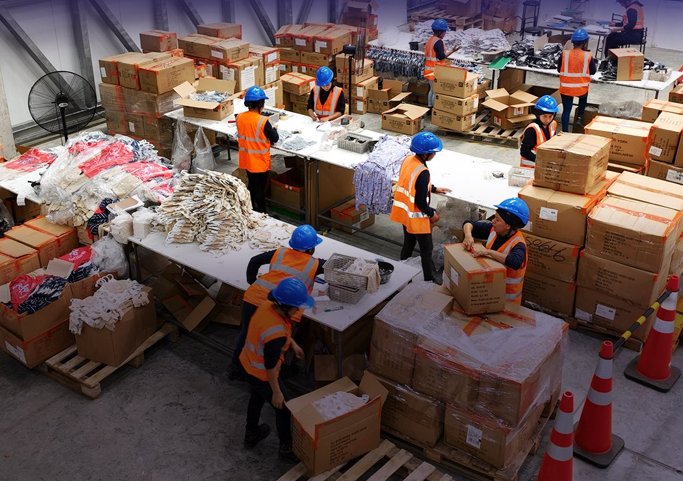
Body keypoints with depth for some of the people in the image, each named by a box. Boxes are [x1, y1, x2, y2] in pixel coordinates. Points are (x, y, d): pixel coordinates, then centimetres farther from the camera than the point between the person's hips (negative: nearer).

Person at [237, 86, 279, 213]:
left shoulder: (240, 117, -6)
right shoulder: (263, 121, -24)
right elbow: (275, 138, -13)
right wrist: (274, 129, 6)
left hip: (246, 160, 6)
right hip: (260, 162, -6)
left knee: (251, 186, 23)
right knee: (260, 190, 7)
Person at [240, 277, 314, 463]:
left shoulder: (267, 306, -16)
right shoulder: (275, 335, -40)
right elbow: (270, 366, -28)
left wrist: (292, 343, 14)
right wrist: (276, 392, -15)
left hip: (248, 364, 9)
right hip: (261, 374, -8)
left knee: (257, 397, 34)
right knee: (284, 409, 15)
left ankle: (251, 434, 57)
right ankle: (286, 449, 36)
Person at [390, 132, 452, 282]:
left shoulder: (408, 160, -4)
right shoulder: (422, 172, -30)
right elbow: (421, 202, -25)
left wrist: (433, 189, 17)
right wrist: (432, 213, -9)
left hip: (405, 212, 9)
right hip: (417, 217, -9)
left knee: (408, 244, 24)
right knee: (427, 250, 7)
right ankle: (429, 280, 18)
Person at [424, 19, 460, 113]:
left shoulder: (430, 40, 11)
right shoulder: (438, 42, -19)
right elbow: (441, 56, -22)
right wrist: (452, 51, -19)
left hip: (430, 70, 10)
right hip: (436, 71, -10)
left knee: (432, 90, 18)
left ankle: (430, 108, 24)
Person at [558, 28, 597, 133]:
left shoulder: (564, 54, -8)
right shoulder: (588, 56, -11)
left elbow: (559, 69, 4)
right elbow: (593, 71, 0)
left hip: (566, 87, 0)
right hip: (581, 88, 0)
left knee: (566, 110, 10)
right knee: (583, 98, 33)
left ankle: (565, 131, 9)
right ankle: (580, 117, 21)